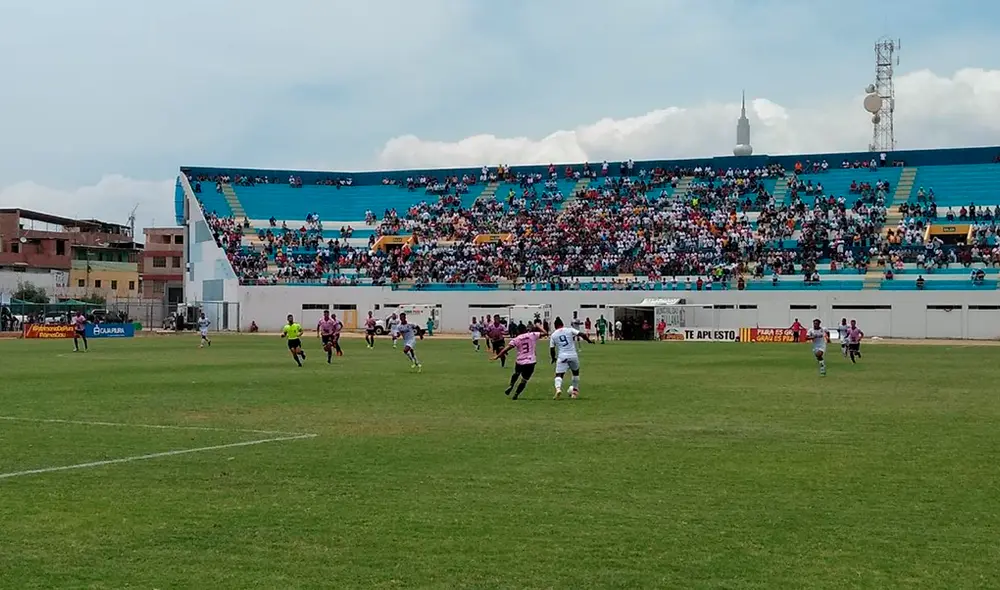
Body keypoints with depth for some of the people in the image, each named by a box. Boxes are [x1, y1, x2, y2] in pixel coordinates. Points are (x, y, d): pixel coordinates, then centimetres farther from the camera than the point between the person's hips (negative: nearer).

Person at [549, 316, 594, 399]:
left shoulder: (553, 335, 7)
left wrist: (553, 358, 25)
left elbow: (552, 349, 8)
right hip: (573, 355, 1)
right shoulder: (570, 330, 5)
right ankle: (575, 391, 27)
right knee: (576, 372, 23)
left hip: (562, 357, -1)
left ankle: (558, 388, -32)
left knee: (559, 374, -4)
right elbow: (582, 334, -5)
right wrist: (589, 340, 11)